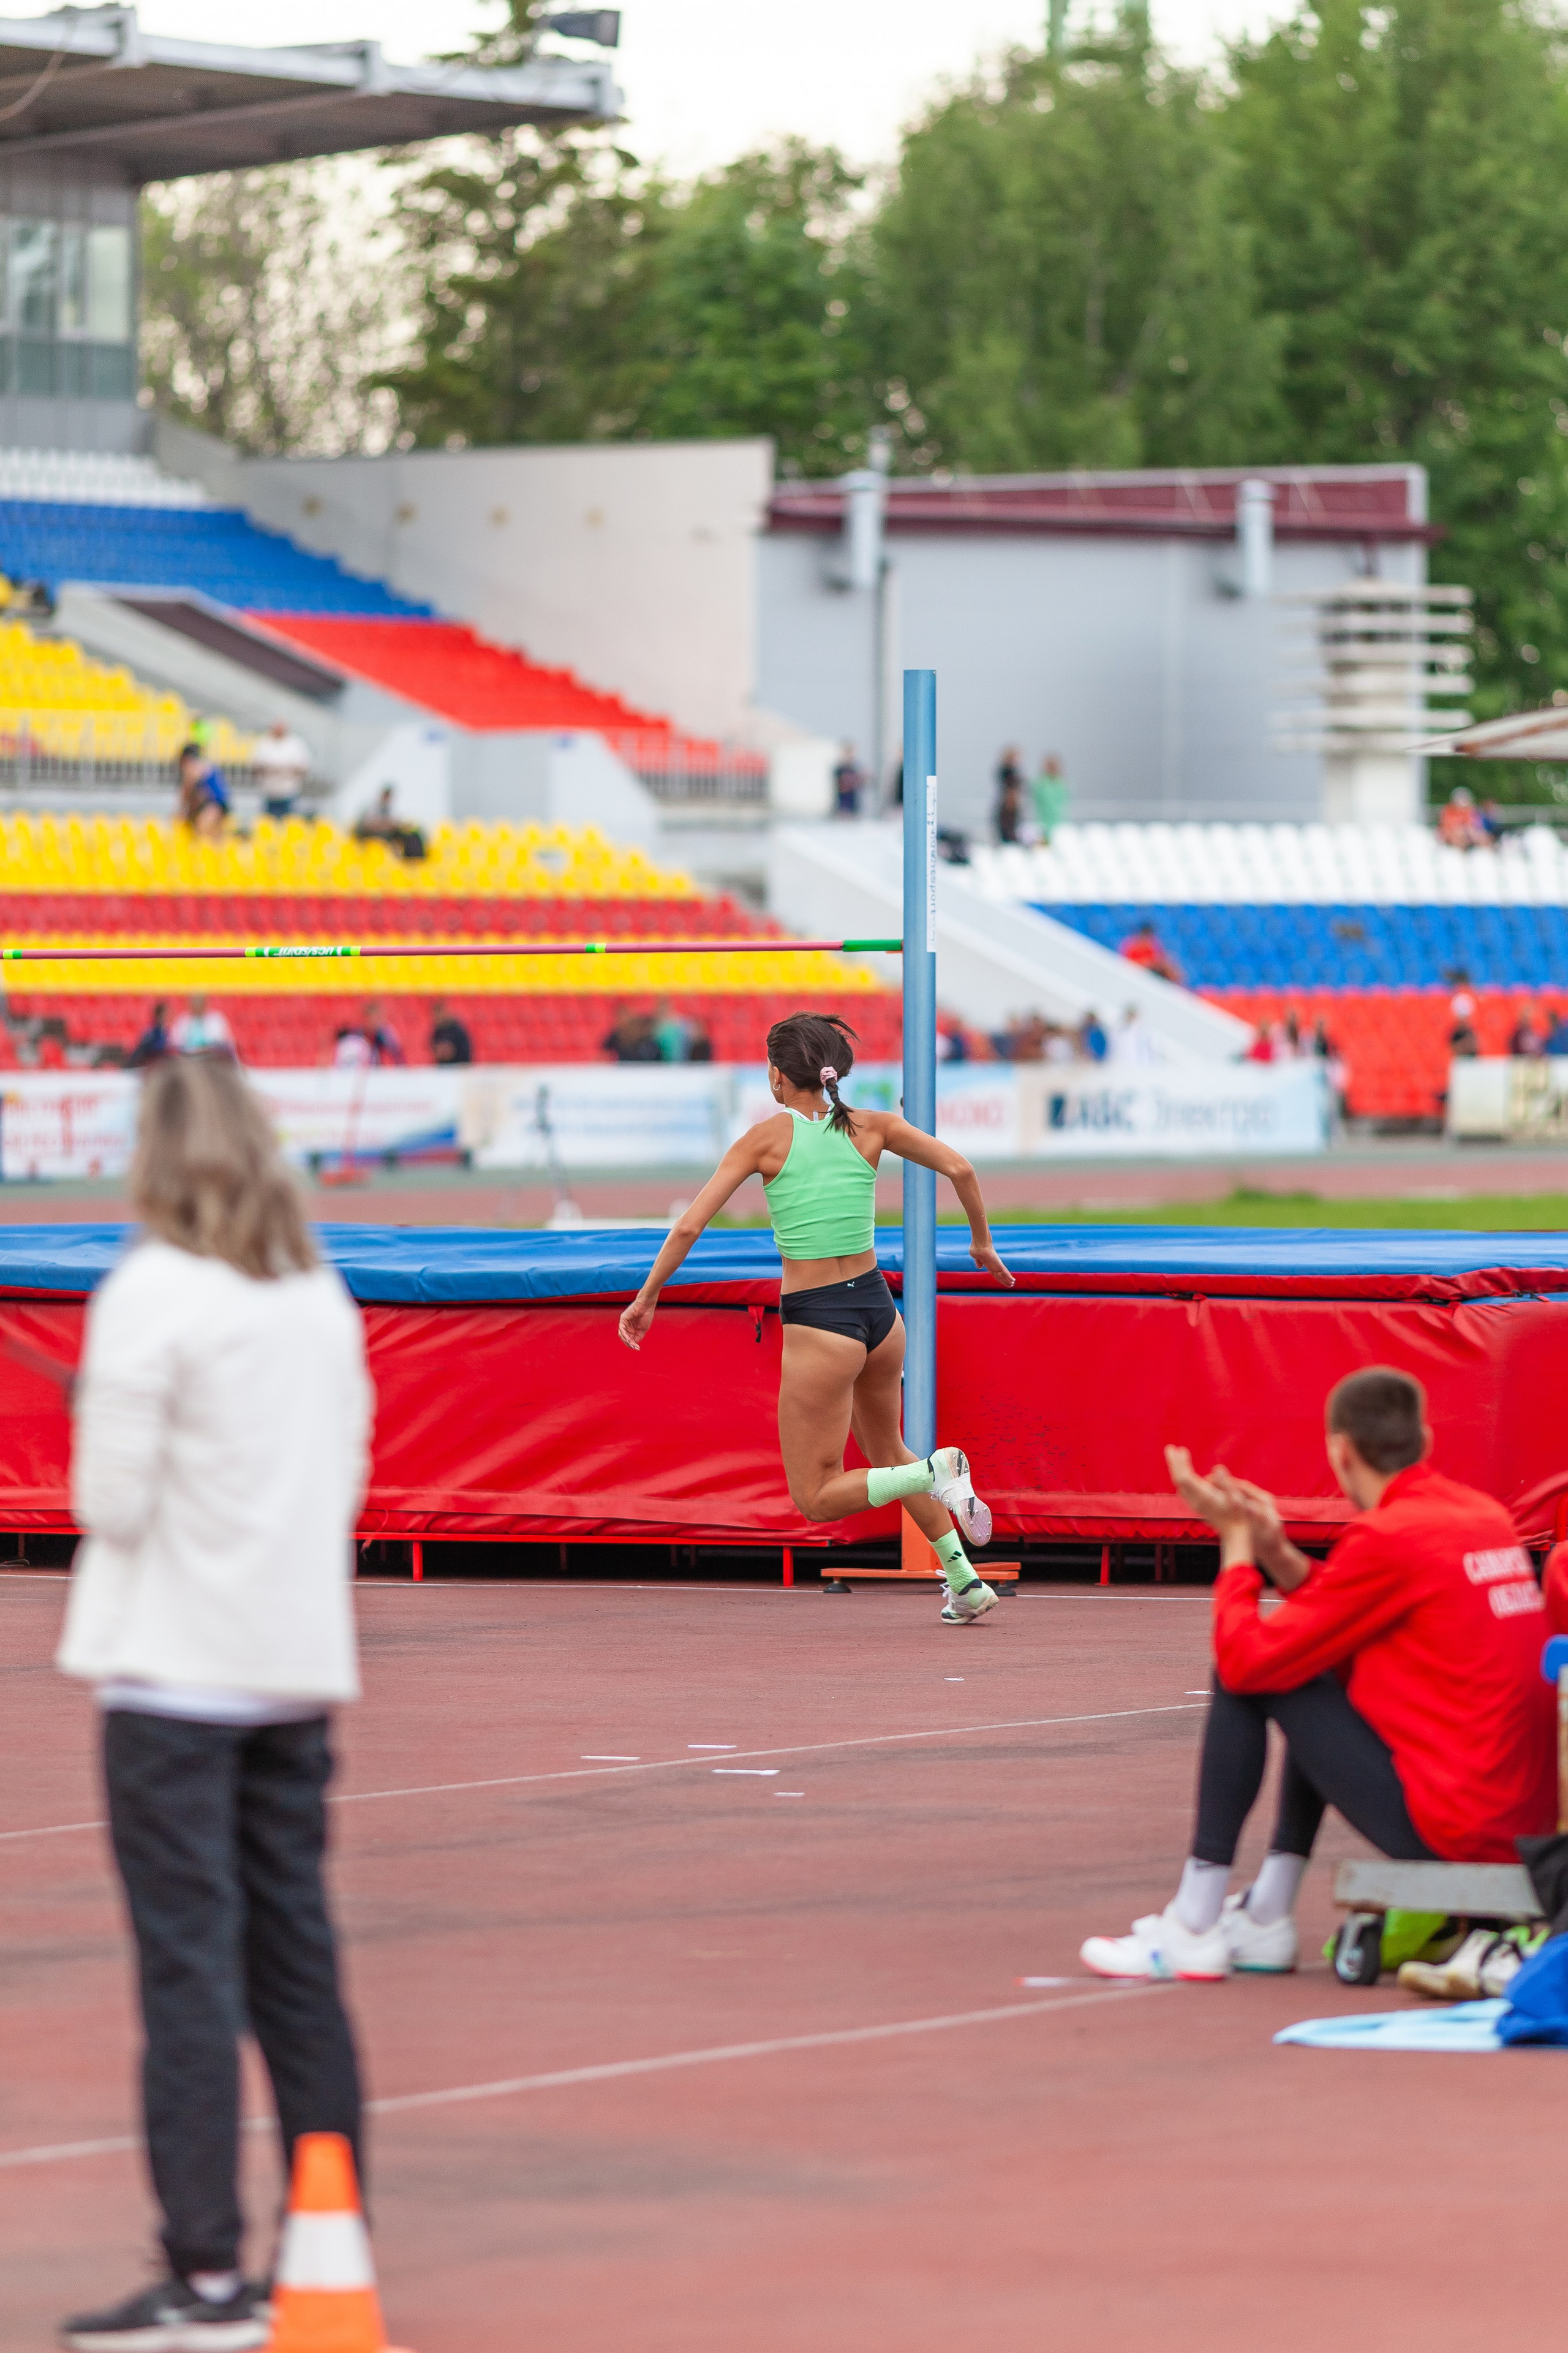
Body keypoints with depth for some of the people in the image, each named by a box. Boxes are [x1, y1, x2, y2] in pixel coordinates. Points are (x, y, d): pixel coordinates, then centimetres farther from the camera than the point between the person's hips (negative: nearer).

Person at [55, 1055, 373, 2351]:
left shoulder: (152, 1294, -12)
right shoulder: (323, 1298, 9)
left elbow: (113, 1501, -12)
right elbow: (347, 1472, 13)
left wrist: (92, 1435, 7)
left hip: (175, 1665, -6)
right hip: (298, 1661, 6)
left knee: (188, 1964, -4)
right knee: (298, 1962, 12)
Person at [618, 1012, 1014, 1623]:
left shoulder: (767, 1138, -6)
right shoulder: (871, 1128, 3)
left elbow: (688, 1227, -8)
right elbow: (959, 1169, -2)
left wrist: (648, 1296, 4)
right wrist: (982, 1241, 14)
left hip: (818, 1327, -5)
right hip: (879, 1310, 5)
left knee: (816, 1498, 5)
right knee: (886, 1454, 29)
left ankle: (936, 1473, -18)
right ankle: (965, 1580, 21)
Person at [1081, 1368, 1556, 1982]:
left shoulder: (1389, 1539, -15)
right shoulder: (1486, 1516, 11)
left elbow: (1246, 1659, -9)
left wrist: (1237, 1540, 4)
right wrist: (1280, 1557, 12)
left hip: (1449, 1829, -9)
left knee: (1245, 1678, 0)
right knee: (1314, 1673, 26)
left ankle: (1193, 1930, 4)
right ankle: (1265, 1919, 27)